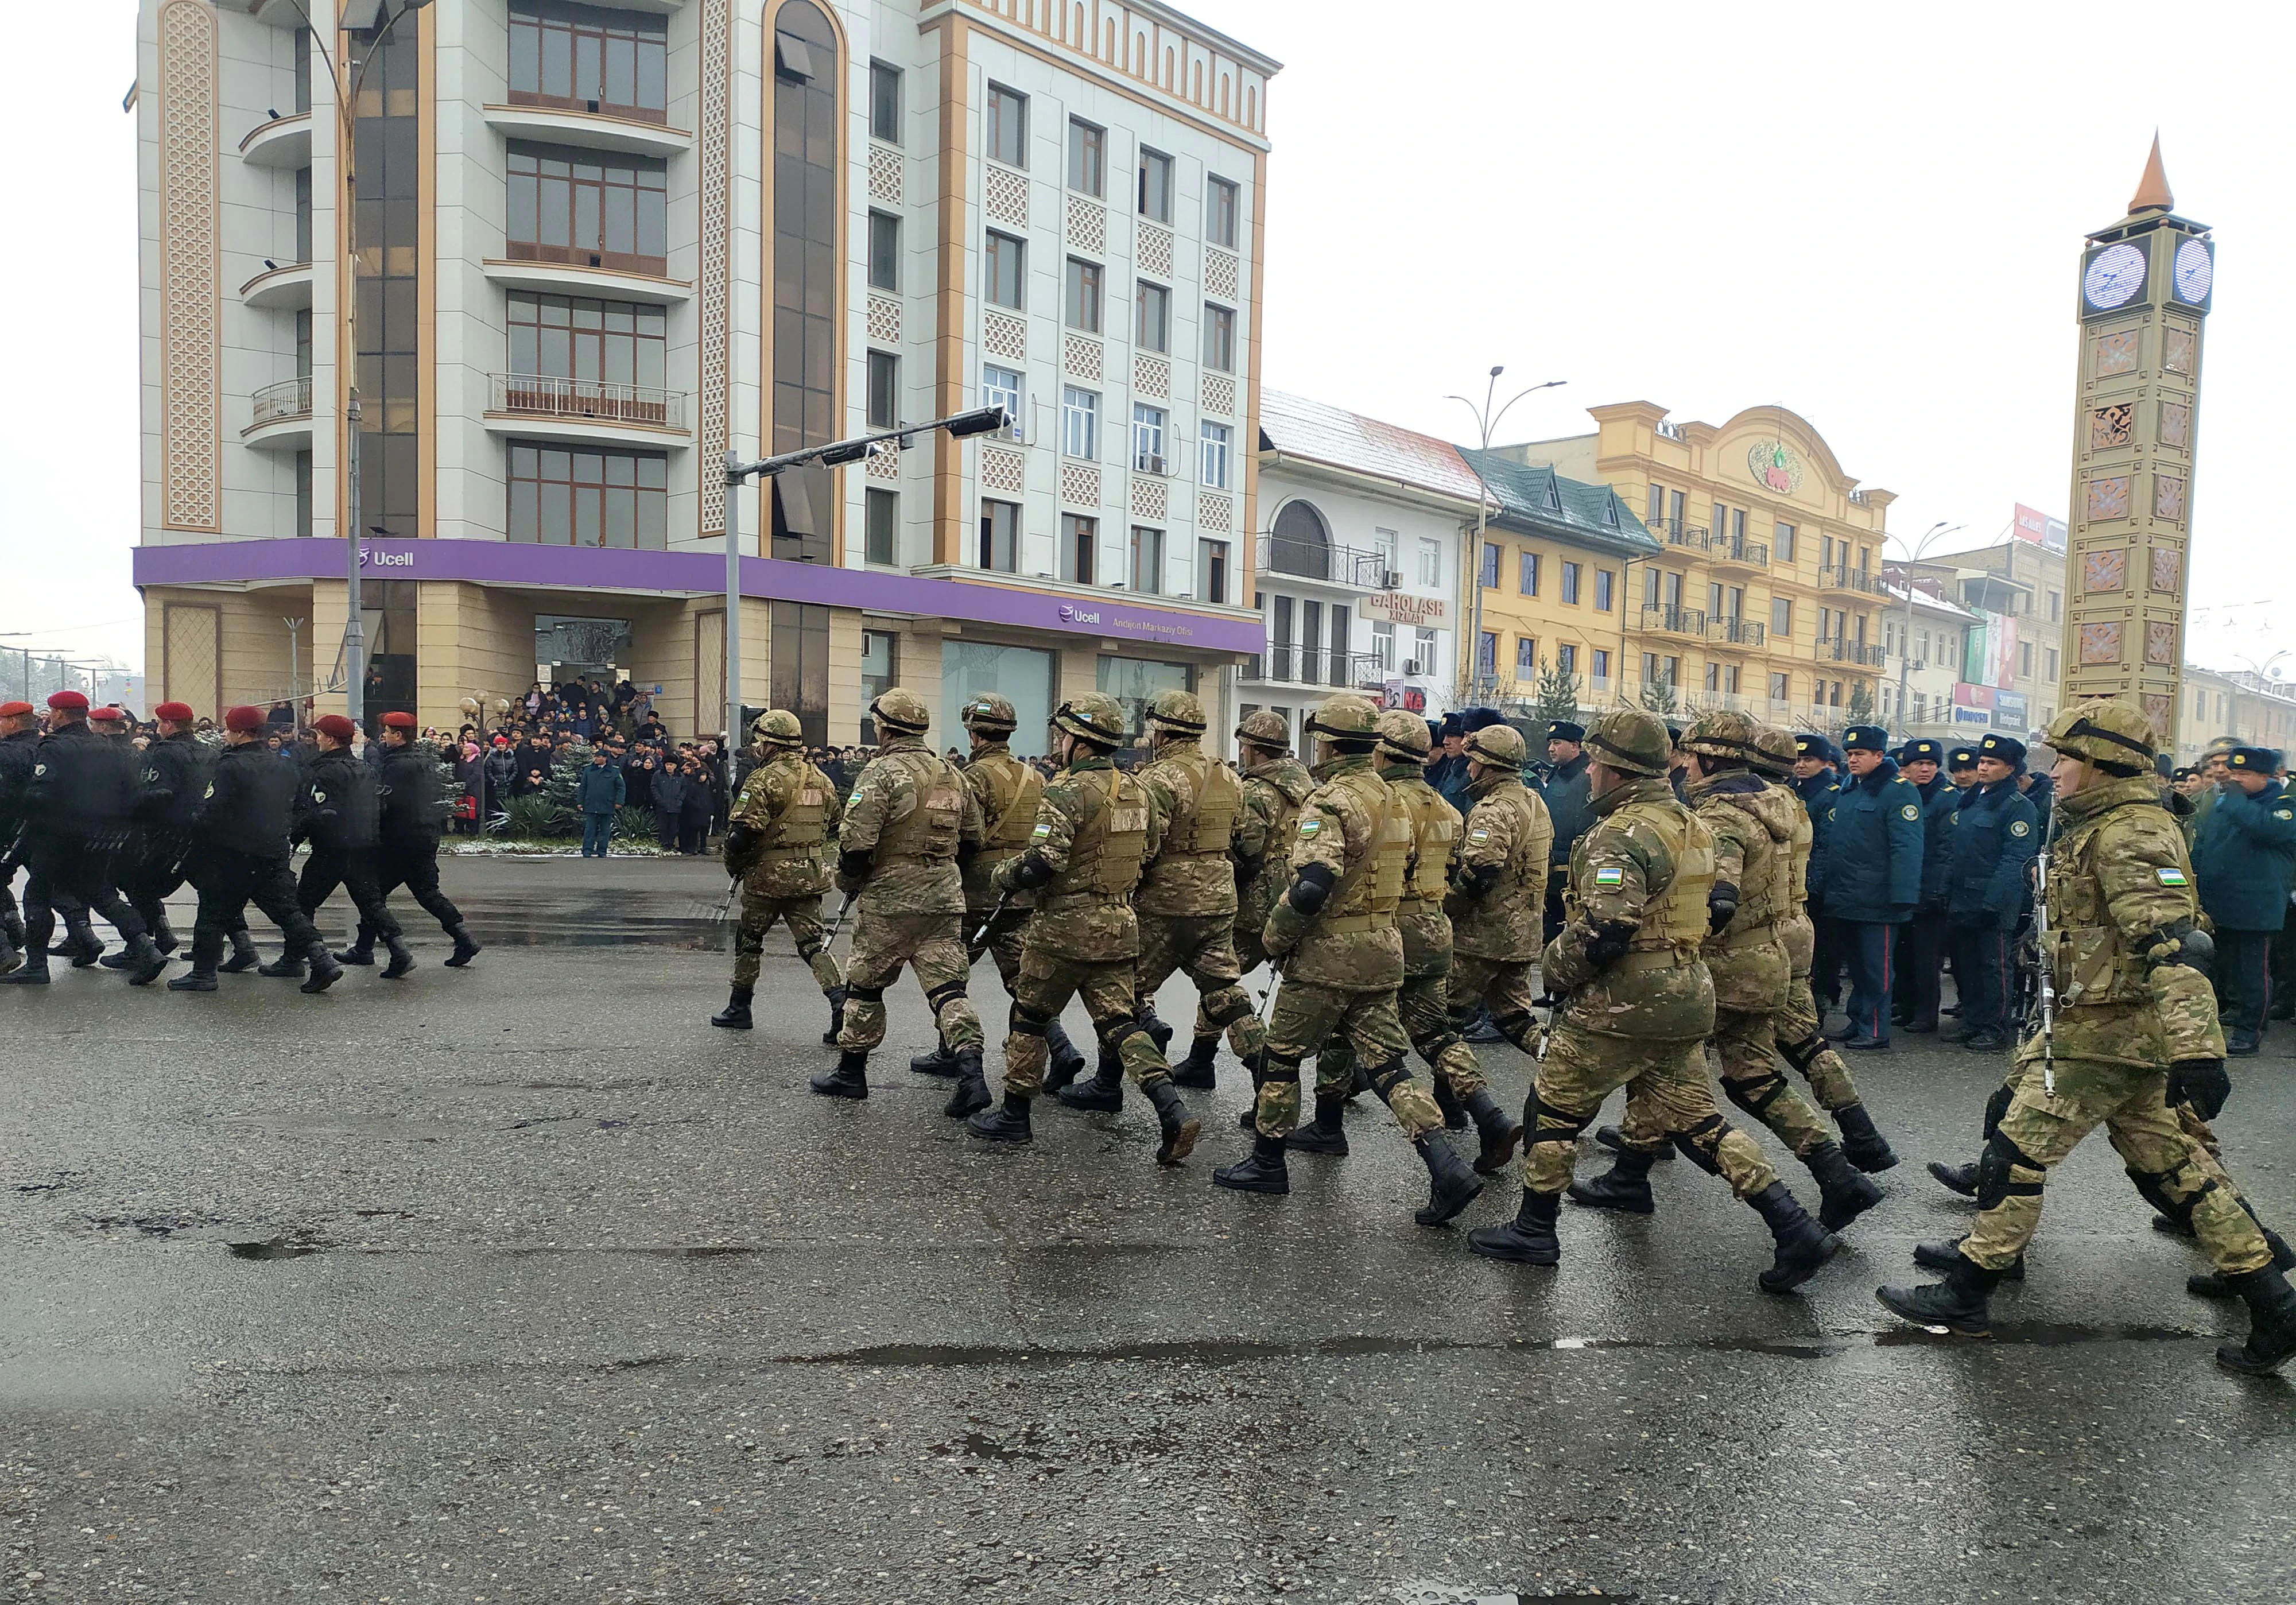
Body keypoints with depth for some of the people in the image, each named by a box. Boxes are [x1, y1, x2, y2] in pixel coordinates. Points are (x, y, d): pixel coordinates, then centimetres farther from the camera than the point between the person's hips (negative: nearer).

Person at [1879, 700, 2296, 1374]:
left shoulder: (2130, 835, -17)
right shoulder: (2102, 827, 15)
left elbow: (2173, 944, -28)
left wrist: (2196, 1052, -36)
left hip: (2105, 1035, -10)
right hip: (2132, 1034, 10)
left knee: (2017, 1154, -4)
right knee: (2172, 1166, 15)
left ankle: (1964, 1296, 6)